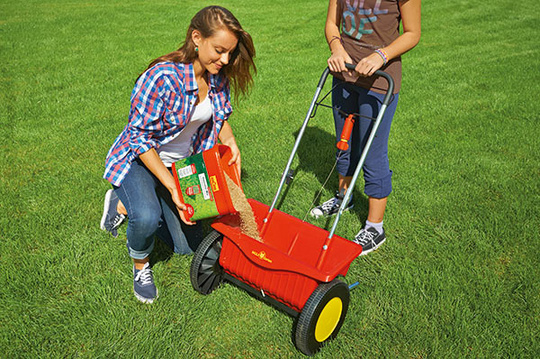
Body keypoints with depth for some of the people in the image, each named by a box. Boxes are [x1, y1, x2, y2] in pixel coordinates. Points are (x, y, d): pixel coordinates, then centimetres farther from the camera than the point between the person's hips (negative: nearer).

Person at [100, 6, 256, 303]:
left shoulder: (219, 77, -11)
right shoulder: (163, 77, -32)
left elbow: (221, 116, 8)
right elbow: (141, 138, -27)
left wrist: (230, 141, -12)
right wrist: (172, 187, -31)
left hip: (180, 164, 6)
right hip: (139, 159, -6)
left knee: (187, 245, 10)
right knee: (147, 217, -37)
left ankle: (124, 205, 28)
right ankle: (141, 266, -1)